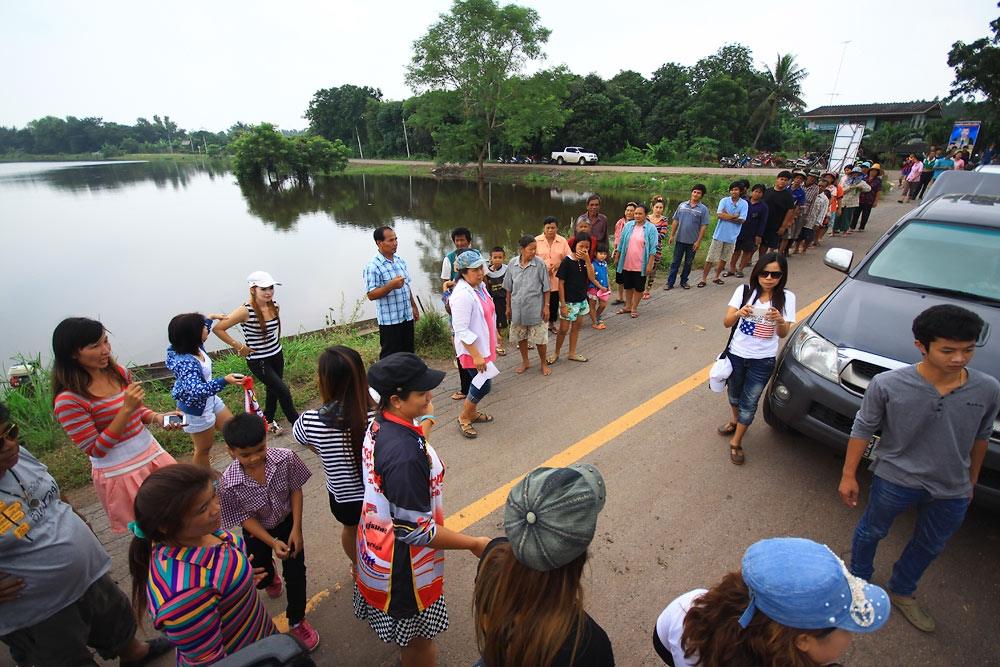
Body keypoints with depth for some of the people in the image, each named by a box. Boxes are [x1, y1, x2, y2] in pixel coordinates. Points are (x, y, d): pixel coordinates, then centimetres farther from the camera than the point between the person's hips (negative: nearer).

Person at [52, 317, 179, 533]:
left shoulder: (119, 372, -1)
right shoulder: (68, 401, -17)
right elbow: (95, 450, -16)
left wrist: (159, 418, -8)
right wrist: (126, 409, -25)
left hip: (153, 454, 6)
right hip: (119, 473, -5)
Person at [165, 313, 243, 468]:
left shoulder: (195, 347, -9)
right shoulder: (185, 362, -35)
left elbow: (201, 332, 17)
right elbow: (196, 390, -49)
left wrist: (211, 318, 21)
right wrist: (224, 381, -59)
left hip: (211, 400, 9)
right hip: (197, 410, -9)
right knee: (203, 449, 10)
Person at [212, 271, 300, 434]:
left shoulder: (274, 306, -5)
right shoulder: (245, 311, -23)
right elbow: (218, 329, -18)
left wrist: (275, 343, 12)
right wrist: (238, 347, -15)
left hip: (277, 354, 6)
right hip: (258, 360, -6)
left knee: (274, 389, 20)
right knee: (283, 391, -6)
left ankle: (269, 419, 44)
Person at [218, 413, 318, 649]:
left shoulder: (285, 458, -32)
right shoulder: (228, 482, -32)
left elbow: (296, 490, -17)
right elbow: (245, 518, -19)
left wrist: (296, 529, -16)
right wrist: (272, 543, -23)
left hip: (287, 520, 0)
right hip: (257, 530, 1)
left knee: (295, 571, 2)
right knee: (259, 577, 20)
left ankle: (296, 621, 29)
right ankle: (271, 576, 61)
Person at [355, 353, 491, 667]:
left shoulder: (379, 424, -10)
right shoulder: (405, 455, -39)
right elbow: (416, 531, -31)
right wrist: (474, 544, -22)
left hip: (378, 544, 9)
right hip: (402, 564, -8)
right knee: (417, 640, 21)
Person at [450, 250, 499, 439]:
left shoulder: (480, 286, 2)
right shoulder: (462, 295, -26)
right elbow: (461, 330, -26)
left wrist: (495, 335, 22)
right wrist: (476, 355, -25)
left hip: (484, 346, 9)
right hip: (472, 349, -9)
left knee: (480, 383, 20)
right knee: (484, 386, -1)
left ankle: (472, 412, 41)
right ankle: (463, 419, 19)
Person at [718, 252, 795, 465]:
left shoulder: (786, 298, -6)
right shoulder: (744, 291, -8)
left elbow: (783, 334, -5)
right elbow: (726, 323, -11)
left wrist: (779, 320, -26)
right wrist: (739, 313, -32)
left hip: (763, 360, -1)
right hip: (736, 354, 1)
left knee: (749, 403, 5)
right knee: (734, 394, 20)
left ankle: (736, 443, 22)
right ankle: (735, 420, 50)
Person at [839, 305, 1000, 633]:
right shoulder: (887, 384, -25)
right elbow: (863, 430, -13)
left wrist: (971, 481, 15)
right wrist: (848, 475, -7)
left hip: (952, 489, 4)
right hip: (895, 478, -4)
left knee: (930, 546, 24)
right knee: (872, 532, 18)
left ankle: (901, 592, 51)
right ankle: (858, 579, 46)